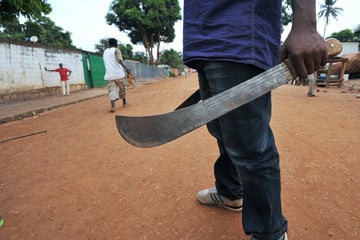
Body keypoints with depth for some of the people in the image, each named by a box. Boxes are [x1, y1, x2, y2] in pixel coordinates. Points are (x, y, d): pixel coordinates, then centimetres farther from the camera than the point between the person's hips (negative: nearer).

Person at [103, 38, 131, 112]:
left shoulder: (105, 52, 17)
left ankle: (113, 106, -19)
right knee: (122, 89, 14)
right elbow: (119, 60, -16)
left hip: (109, 74, 4)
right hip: (119, 73, -4)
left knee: (112, 90, -3)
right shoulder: (116, 50, -1)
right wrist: (126, 68, -24)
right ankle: (124, 103, 30)